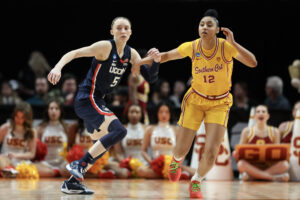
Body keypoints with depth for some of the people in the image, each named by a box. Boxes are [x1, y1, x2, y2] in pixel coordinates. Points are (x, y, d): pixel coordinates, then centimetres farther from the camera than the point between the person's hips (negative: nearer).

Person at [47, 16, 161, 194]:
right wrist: (58, 68, -36)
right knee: (119, 130, -22)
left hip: (96, 101, 9)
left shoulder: (131, 54, 8)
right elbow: (74, 53, -19)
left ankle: (72, 182, 21)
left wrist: (155, 61, -13)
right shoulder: (105, 47, -14)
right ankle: (79, 164, -19)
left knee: (102, 144, 16)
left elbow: (148, 74, 8)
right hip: (87, 99, -9)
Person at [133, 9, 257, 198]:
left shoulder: (226, 46, -20)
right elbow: (167, 55, 6)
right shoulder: (192, 47, -13)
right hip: (195, 99, 1)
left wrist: (233, 43, -41)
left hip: (220, 104, -1)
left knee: (211, 154, -12)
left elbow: (252, 63, -33)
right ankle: (177, 160, 44)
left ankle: (196, 181, 20)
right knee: (182, 149, 3)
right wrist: (144, 60, -4)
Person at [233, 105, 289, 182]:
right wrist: (236, 154, -17)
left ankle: (251, 176, -32)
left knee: (285, 164, -28)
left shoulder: (274, 132, 11)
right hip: (251, 166, -1)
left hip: (269, 165, 1)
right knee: (241, 164, -35)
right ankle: (275, 177, -34)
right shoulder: (247, 131, 9)